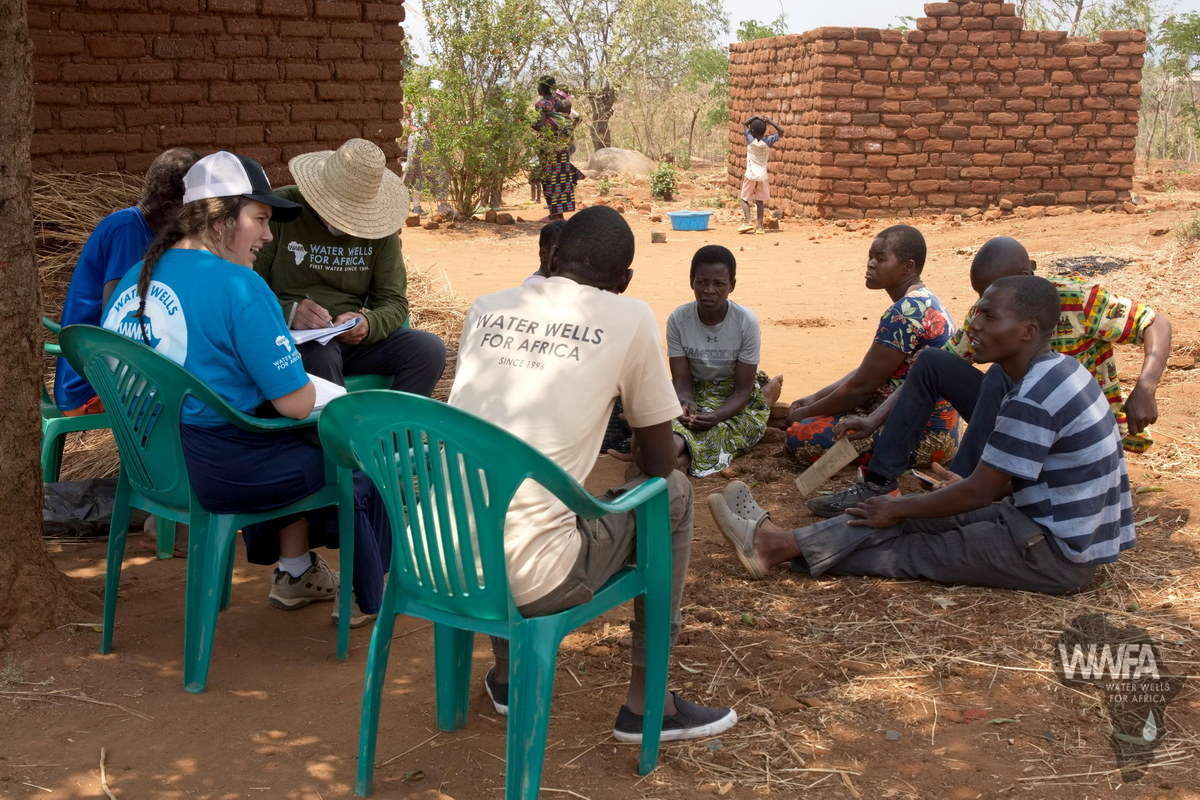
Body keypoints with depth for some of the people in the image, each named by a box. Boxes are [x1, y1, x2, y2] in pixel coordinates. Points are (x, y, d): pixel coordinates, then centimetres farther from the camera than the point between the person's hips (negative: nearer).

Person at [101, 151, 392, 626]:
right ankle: (366, 597, 30)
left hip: (151, 460, 9)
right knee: (361, 463, 12)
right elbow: (296, 402, -21)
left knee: (300, 446, 30)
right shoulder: (237, 286, -21)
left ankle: (294, 573, 40)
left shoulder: (136, 278, 4)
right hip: (218, 473, -9)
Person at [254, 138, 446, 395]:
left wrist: (369, 324, -19)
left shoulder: (378, 226, 6)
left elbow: (394, 302, 5)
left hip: (354, 337, 4)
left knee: (430, 349, -17)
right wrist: (288, 312, -27)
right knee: (321, 355, -38)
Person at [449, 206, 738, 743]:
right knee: (674, 494, 17)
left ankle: (507, 674, 39)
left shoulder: (486, 308, 11)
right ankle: (644, 703, 24)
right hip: (529, 583, -5)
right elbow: (659, 462, 8)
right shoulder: (629, 319, -1)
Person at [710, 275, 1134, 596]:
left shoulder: (1032, 401, -25)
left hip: (1058, 556, -9)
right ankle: (780, 543, 6)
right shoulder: (1058, 371, 7)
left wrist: (899, 509, -9)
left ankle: (781, 546, 2)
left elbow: (979, 491, -19)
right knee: (910, 516, 5)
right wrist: (965, 485, 16)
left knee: (909, 552, -6)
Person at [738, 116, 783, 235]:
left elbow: (746, 123, 7)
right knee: (760, 201, 8)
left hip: (750, 175, -2)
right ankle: (759, 226, 5)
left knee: (744, 199, 7)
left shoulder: (750, 139, -7)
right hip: (762, 175, 2)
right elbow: (781, 131, 11)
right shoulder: (768, 141, -3)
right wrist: (769, 122, 1)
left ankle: (748, 222, -9)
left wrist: (756, 117, -2)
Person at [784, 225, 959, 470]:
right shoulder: (924, 302, 12)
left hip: (923, 433, -10)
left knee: (799, 437, -16)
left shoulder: (905, 312, -22)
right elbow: (868, 371, 16)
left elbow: (861, 385, -19)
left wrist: (806, 413, -6)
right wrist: (815, 398, 9)